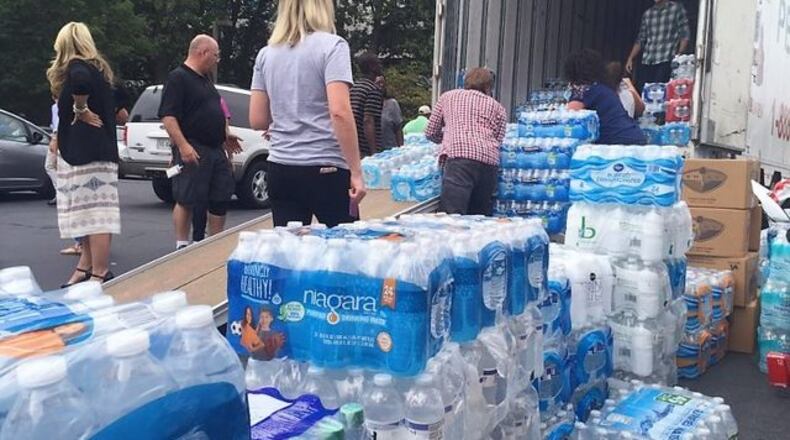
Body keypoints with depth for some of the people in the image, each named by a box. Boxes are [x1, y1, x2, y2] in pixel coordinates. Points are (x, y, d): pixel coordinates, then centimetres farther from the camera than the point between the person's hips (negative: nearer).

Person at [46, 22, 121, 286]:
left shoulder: (75, 67, -9)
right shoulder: (97, 68, 17)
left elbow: (81, 81, -34)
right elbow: (112, 108, 24)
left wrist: (81, 110, -19)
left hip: (85, 150, -10)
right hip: (99, 148, 10)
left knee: (92, 211, -10)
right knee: (92, 210, 13)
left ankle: (99, 275, -11)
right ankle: (86, 267, 20)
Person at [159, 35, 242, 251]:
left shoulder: (205, 79, 19)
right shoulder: (177, 78, -10)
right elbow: (168, 116, -18)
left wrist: (226, 134, 21)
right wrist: (183, 145, -25)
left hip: (215, 149, 9)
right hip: (192, 150, -9)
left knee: (221, 198, 10)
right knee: (186, 200, -3)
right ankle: (182, 246, 4)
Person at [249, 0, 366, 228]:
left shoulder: (266, 54, 10)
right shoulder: (331, 46, -6)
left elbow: (257, 120, 10)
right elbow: (339, 112, -17)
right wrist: (356, 171, -14)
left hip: (280, 169, 5)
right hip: (326, 169, -5)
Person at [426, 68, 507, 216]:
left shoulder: (447, 97, 25)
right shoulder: (497, 107, 26)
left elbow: (431, 133, 25)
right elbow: (498, 140, 17)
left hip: (459, 155, -3)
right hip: (489, 161, 3)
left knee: (452, 216, -16)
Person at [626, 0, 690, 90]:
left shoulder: (677, 8, 3)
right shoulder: (647, 14, 15)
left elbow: (684, 36, -1)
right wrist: (630, 59, 11)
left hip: (666, 62, -4)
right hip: (646, 63, 4)